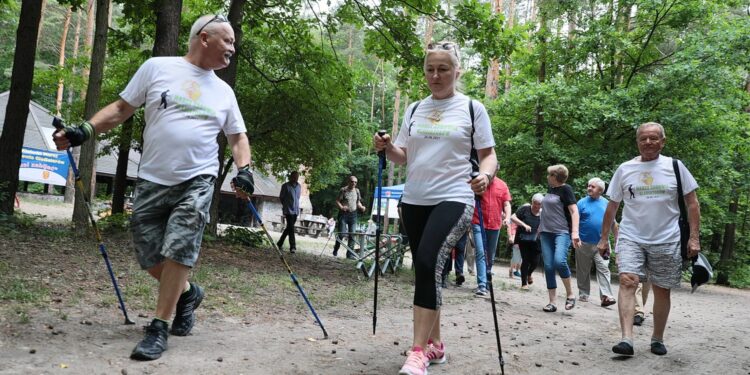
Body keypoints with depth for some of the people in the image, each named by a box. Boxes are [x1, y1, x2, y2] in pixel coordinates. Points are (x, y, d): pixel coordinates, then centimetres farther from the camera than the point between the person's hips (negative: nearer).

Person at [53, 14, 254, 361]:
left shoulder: (224, 91, 11)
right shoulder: (157, 67, 3)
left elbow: (238, 137, 16)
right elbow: (122, 108, 6)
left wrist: (244, 170, -1)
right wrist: (85, 130, -6)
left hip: (197, 182, 0)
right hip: (152, 181, 0)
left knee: (178, 250, -11)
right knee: (150, 257, 3)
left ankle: (159, 328, 0)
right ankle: (187, 293, 30)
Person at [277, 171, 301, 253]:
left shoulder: (299, 186, 10)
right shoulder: (285, 186, -7)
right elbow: (281, 197, 2)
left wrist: (296, 206, 10)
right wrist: (286, 205, 9)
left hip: (296, 210, 6)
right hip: (288, 210, -6)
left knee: (289, 228, 12)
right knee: (291, 228, -13)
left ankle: (279, 243, 26)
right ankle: (292, 247, -15)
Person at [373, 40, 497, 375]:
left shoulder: (472, 108, 2)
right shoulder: (414, 109, 13)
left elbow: (488, 155, 3)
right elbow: (403, 157, 14)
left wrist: (485, 175, -19)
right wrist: (387, 148, -7)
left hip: (453, 199, -5)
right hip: (414, 200, 5)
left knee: (428, 263, -23)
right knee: (426, 269, 10)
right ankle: (434, 344, 24)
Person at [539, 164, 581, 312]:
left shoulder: (565, 189, -4)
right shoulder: (550, 190, 16)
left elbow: (574, 211, -11)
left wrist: (575, 232, -21)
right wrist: (540, 228, 28)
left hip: (562, 232, -7)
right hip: (546, 233, 7)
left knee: (559, 261, -26)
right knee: (548, 267, 0)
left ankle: (570, 294, -7)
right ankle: (552, 302, 3)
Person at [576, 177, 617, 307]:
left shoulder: (606, 203, 8)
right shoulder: (582, 202, 1)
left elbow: (613, 223, 14)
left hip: (601, 244, 1)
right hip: (584, 243, -1)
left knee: (603, 269, -9)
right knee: (583, 271, 8)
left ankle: (606, 296, -13)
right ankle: (583, 294, 20)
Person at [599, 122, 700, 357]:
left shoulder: (675, 167, 1)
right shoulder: (624, 169, 4)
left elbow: (692, 203, 3)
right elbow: (612, 206, 9)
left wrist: (694, 237, -5)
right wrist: (604, 238, 8)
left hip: (666, 241, 0)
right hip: (631, 238, 0)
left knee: (662, 290, 9)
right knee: (627, 281, -19)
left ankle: (657, 339, 27)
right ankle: (627, 339, -24)